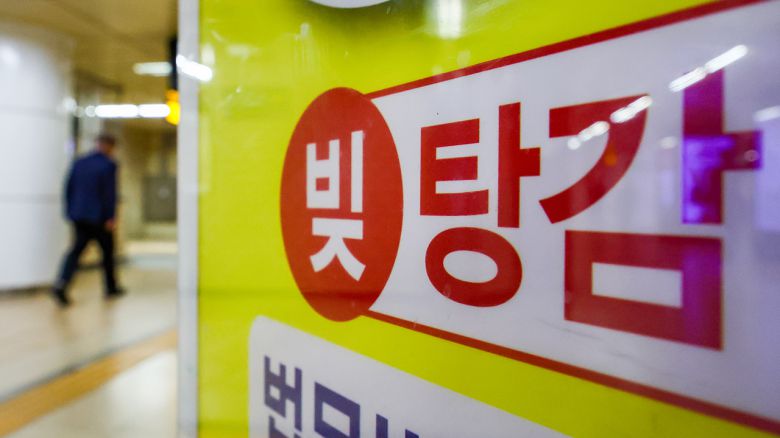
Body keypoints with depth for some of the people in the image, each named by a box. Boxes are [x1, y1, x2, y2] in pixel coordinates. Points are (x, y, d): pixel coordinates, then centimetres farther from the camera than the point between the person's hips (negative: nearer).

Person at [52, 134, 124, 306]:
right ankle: (111, 288, 19)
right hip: (99, 217, -5)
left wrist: (70, 211, 17)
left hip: (79, 216, 5)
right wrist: (111, 217, -12)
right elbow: (110, 193, -15)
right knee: (107, 251, 9)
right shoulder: (109, 165, -10)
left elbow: (68, 188, 11)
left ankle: (61, 284, -14)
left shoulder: (79, 162, 9)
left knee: (76, 250, 5)